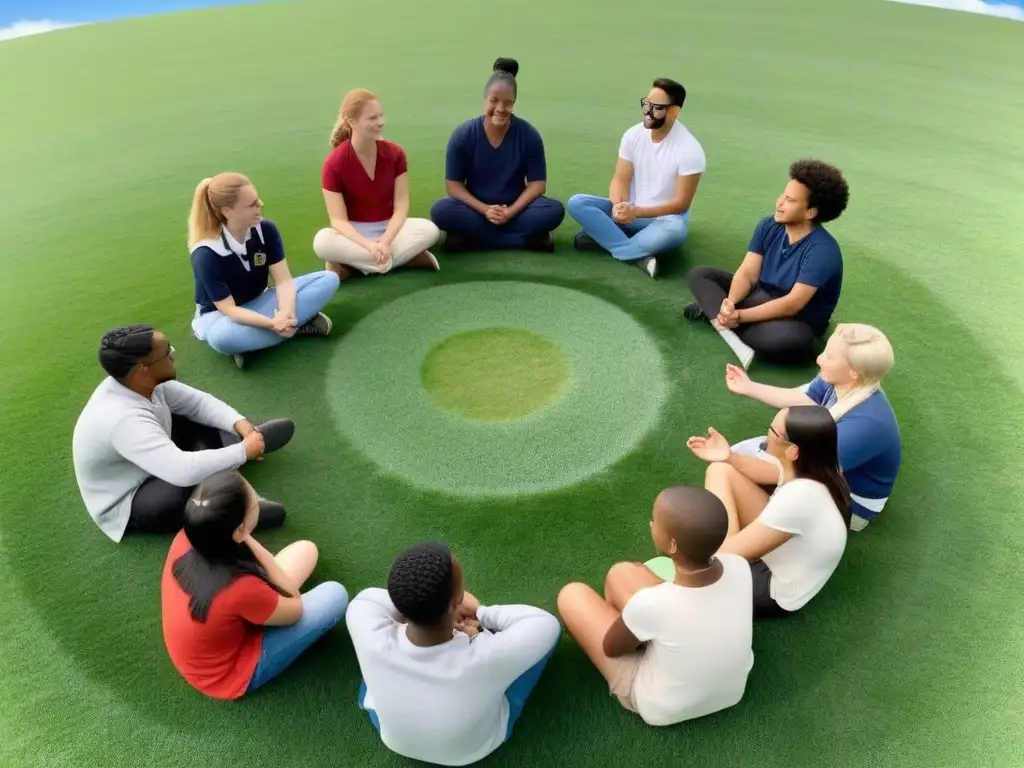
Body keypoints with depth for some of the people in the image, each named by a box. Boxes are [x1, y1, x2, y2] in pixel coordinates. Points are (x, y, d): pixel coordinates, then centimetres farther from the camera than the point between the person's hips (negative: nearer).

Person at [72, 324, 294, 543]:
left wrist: (241, 425, -18)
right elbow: (184, 472, -46)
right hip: (127, 505, -9)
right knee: (196, 479, -36)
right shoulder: (123, 420, -38)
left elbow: (198, 402, -3)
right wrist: (244, 451, -34)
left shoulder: (141, 383, -14)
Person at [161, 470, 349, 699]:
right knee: (335, 595, -4)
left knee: (305, 550, 4)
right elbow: (296, 608, -19)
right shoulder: (240, 589, -42)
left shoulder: (185, 540, -21)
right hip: (230, 673, -6)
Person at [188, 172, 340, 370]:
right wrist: (272, 323, -41)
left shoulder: (266, 229, -13)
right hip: (220, 315, -4)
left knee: (328, 280, -13)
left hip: (259, 303, 4)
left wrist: (285, 314, -38)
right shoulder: (206, 255, -24)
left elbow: (284, 280, -17)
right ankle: (298, 326, -23)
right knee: (222, 337, -44)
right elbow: (229, 309, -25)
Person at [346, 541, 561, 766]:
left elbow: (364, 600, -14)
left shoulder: (375, 643, -38)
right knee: (549, 629, 5)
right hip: (477, 748, -1)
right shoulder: (484, 658, -44)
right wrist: (480, 612, -16)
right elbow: (546, 623, -24)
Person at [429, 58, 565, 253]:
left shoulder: (529, 135, -9)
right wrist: (485, 210, -22)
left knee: (555, 210, -27)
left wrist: (511, 211, -23)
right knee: (440, 210, -31)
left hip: (516, 207, 1)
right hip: (476, 207, 0)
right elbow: (453, 185, -8)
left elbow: (537, 184, -8)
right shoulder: (462, 135, -10)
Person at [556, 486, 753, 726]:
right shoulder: (739, 566, -24)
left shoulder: (650, 604, -38)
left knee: (573, 595, 5)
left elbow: (611, 647, -14)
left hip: (663, 710, -4)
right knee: (622, 573, 10)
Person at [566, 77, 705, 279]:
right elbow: (620, 179, -5)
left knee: (675, 229, -41)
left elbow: (681, 203, -17)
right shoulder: (633, 135, -4)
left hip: (663, 218, -4)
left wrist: (636, 212, -27)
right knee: (577, 203, -19)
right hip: (629, 211, 5)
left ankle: (601, 238, -28)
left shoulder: (690, 149, -17)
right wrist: (619, 206, -28)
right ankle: (641, 256, -31)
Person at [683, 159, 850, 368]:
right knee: (700, 275, -6)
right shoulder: (768, 226, -6)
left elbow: (791, 305, -29)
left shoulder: (823, 250, -25)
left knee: (793, 339, -43)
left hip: (797, 322, -6)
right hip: (761, 299, 6)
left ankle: (713, 313, -26)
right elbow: (747, 273, -11)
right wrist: (730, 303, -32)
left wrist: (739, 316, -34)